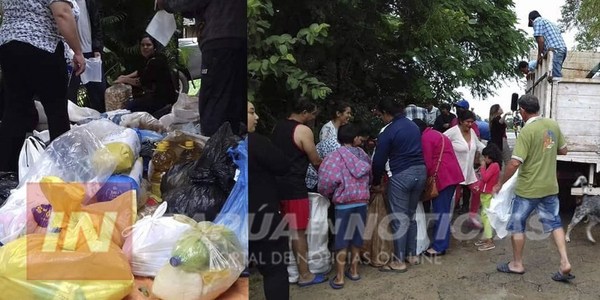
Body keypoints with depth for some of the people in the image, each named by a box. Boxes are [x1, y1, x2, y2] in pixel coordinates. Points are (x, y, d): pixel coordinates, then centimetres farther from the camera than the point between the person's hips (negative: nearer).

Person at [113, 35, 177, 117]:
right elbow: (140, 72, 25)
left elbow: (142, 81, -17)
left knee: (130, 107, -13)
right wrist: (126, 76, 13)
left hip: (164, 98, -10)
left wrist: (124, 80, -4)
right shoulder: (149, 58, 7)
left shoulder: (156, 61, -22)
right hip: (156, 93, 10)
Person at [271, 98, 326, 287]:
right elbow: (315, 161, -6)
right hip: (294, 186, -8)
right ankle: (305, 275, 10)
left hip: (277, 183, 8)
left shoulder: (278, 127, 12)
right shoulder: (303, 130, -12)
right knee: (298, 232, 0)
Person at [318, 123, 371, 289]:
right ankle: (354, 270, 29)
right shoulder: (363, 154, 5)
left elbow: (328, 179, -19)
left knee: (342, 240, 4)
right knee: (357, 237, 16)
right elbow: (370, 177, 9)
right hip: (362, 201, 4)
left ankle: (339, 278, 11)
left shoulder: (336, 156, -10)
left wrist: (326, 194, -1)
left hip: (344, 203, -4)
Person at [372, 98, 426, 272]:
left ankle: (399, 261, 7)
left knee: (399, 219, 1)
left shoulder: (388, 132, -11)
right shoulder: (413, 126, 12)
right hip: (420, 171, 8)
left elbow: (379, 160, -7)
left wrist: (376, 183, 5)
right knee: (410, 216, 19)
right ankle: (412, 254, 27)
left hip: (401, 175, -8)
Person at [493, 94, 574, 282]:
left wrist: (500, 184, -14)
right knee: (554, 223, 17)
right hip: (550, 186, 7)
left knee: (516, 225, 9)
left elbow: (515, 163, -24)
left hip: (528, 188, -6)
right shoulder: (553, 125, 0)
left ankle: (517, 264, 20)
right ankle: (565, 263, 12)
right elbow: (563, 150, 13)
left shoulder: (527, 131, -21)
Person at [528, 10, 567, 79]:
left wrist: (539, 55, 3)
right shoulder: (549, 22, 30)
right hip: (563, 48, 9)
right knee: (557, 73, 12)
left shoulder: (537, 22, 4)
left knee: (556, 76, -13)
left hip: (555, 50, -9)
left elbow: (540, 40, -7)